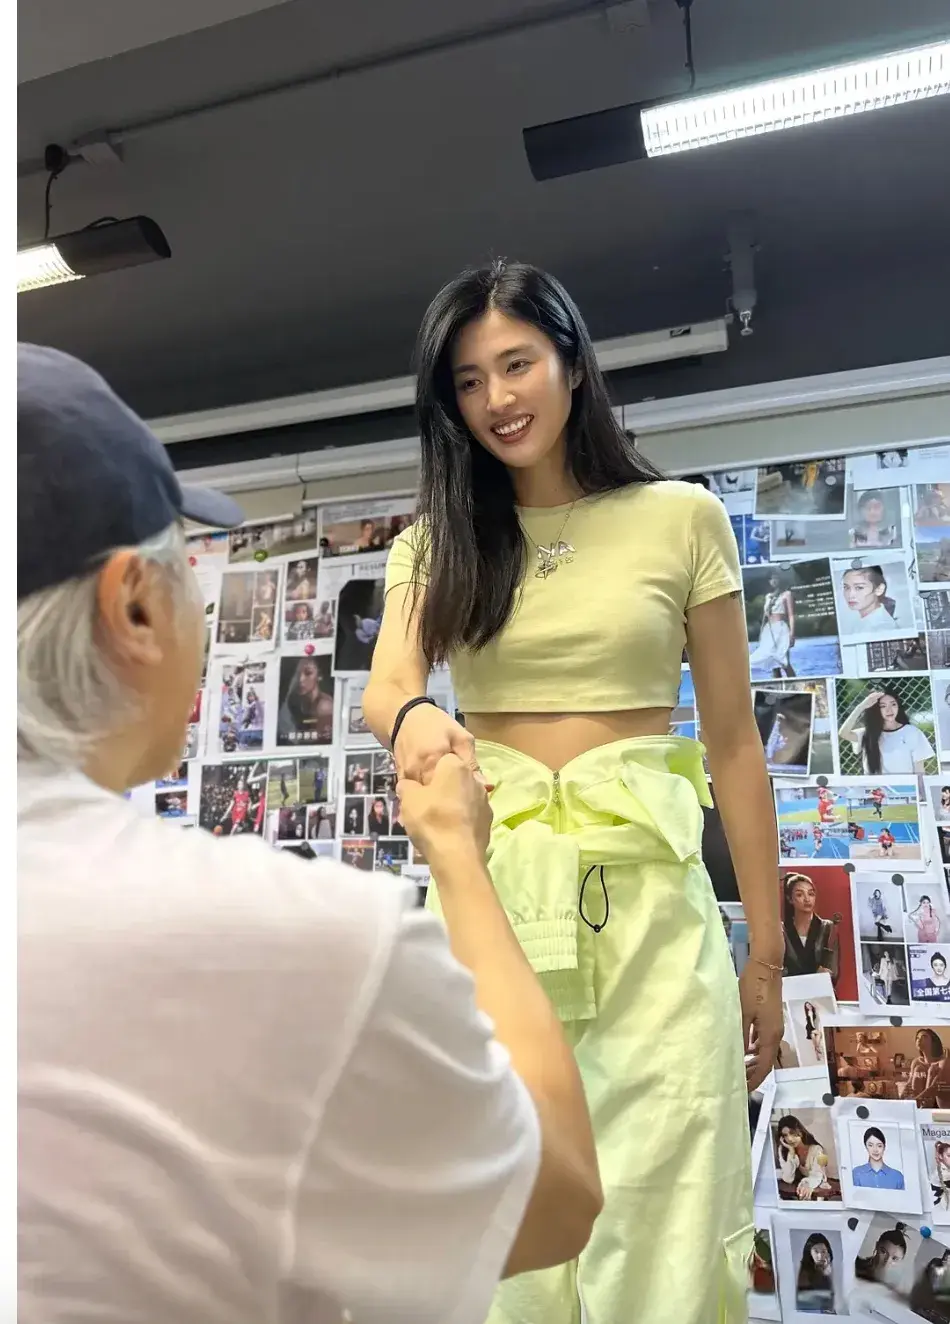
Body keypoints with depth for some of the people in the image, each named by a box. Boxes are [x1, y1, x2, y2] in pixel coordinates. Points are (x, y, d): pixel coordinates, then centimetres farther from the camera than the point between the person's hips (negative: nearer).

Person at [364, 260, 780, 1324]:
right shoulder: (436, 540, 10)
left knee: (661, 1206, 0)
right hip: (487, 881, 2)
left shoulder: (682, 519, 4)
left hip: (646, 887, -1)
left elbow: (733, 740, 4)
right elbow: (384, 688, -6)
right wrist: (412, 718, -32)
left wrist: (765, 952, 3)